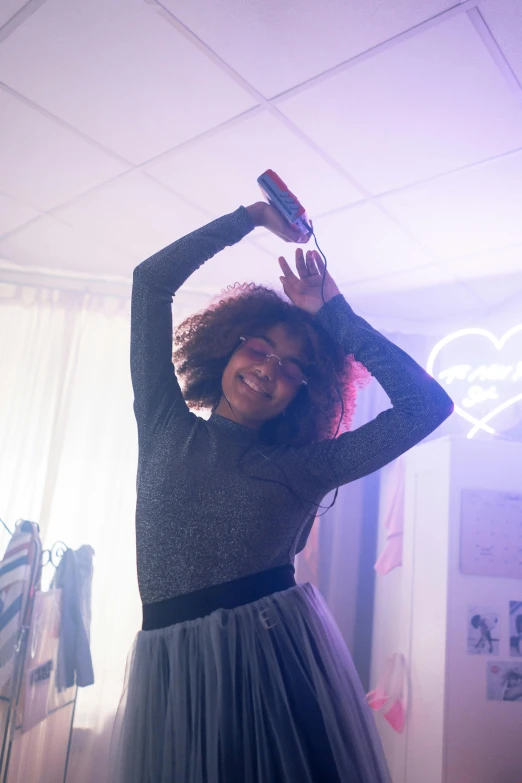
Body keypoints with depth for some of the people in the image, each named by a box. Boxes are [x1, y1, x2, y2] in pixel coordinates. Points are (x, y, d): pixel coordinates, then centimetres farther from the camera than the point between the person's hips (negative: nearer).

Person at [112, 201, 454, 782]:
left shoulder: (303, 466, 4)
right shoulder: (166, 425, 7)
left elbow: (427, 403, -2)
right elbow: (151, 280, 5)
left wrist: (333, 313, 3)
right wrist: (254, 216, 10)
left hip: (281, 653, 0)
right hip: (175, 669, 1)